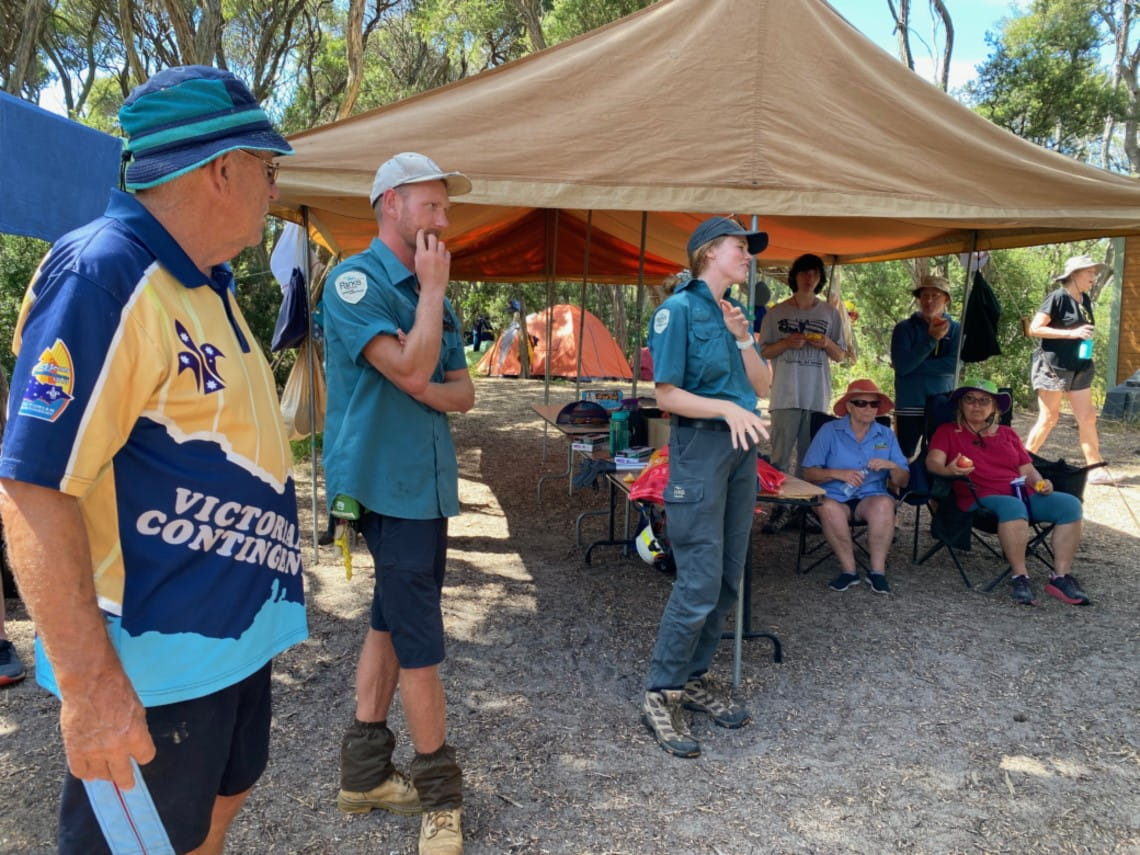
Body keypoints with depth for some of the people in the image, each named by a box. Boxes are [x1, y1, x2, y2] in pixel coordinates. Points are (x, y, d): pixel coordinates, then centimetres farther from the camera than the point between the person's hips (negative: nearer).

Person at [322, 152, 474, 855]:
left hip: (428, 479, 9)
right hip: (389, 483, -9)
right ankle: (440, 792, 15)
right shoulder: (356, 279, -11)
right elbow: (411, 369, -22)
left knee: (390, 622, 15)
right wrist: (433, 288, -11)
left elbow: (462, 390, 10)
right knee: (420, 639, -1)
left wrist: (421, 391, -12)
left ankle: (365, 772, 29)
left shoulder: (433, 295, 14)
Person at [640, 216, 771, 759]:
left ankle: (693, 678, 24)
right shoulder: (678, 310, -8)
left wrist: (743, 338, -5)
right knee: (699, 582, -9)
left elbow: (760, 386, 9)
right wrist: (726, 407, -24)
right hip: (699, 448, -8)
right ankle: (661, 695, 5)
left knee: (728, 580, 11)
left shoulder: (734, 312, 14)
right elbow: (667, 394, -13)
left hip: (741, 449, 8)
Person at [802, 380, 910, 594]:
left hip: (872, 496, 2)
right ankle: (848, 569, -21)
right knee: (828, 508, -36)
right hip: (836, 496, -2)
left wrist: (892, 466, -13)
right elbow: (809, 473, -5)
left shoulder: (886, 435, 10)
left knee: (884, 504, -33)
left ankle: (877, 570, -24)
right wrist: (838, 474, -20)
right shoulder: (829, 431, 1)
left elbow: (903, 481, 9)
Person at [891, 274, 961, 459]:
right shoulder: (904, 328, 3)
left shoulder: (955, 329, 7)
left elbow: (953, 365, -9)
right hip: (909, 407, -1)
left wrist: (914, 365, -11)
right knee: (905, 459, 0)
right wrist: (931, 339, -17)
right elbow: (901, 366, -11)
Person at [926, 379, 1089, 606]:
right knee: (1012, 506, -38)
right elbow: (933, 462, -5)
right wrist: (950, 470, -27)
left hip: (1023, 495, 5)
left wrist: (1040, 482, -1)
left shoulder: (1007, 434, 26)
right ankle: (1020, 577, -29)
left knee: (1070, 504, -19)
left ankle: (1061, 577, -17)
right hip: (981, 499, -5)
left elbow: (1027, 470, 22)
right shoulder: (948, 431, 13)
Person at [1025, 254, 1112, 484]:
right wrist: (1071, 333, -19)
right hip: (1053, 367, -7)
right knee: (1048, 418, -2)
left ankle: (1094, 469, 8)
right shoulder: (1058, 297, -10)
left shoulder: (1085, 300, 12)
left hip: (1079, 368, 7)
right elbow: (1034, 328, -16)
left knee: (1087, 418, 4)